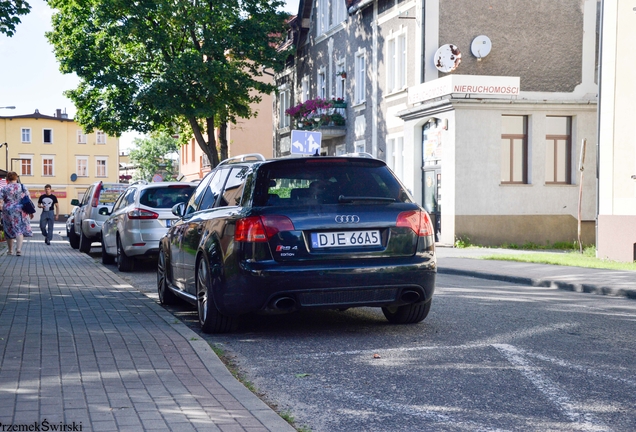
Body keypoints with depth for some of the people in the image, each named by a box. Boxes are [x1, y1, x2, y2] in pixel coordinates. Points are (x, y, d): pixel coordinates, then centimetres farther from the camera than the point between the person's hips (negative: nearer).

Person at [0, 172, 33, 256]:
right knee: (20, 230, -1)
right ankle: (18, 249, -20)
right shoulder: (23, 187, 3)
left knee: (9, 230, 13)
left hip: (8, 211, 0)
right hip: (20, 211, 0)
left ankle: (10, 251, 22)